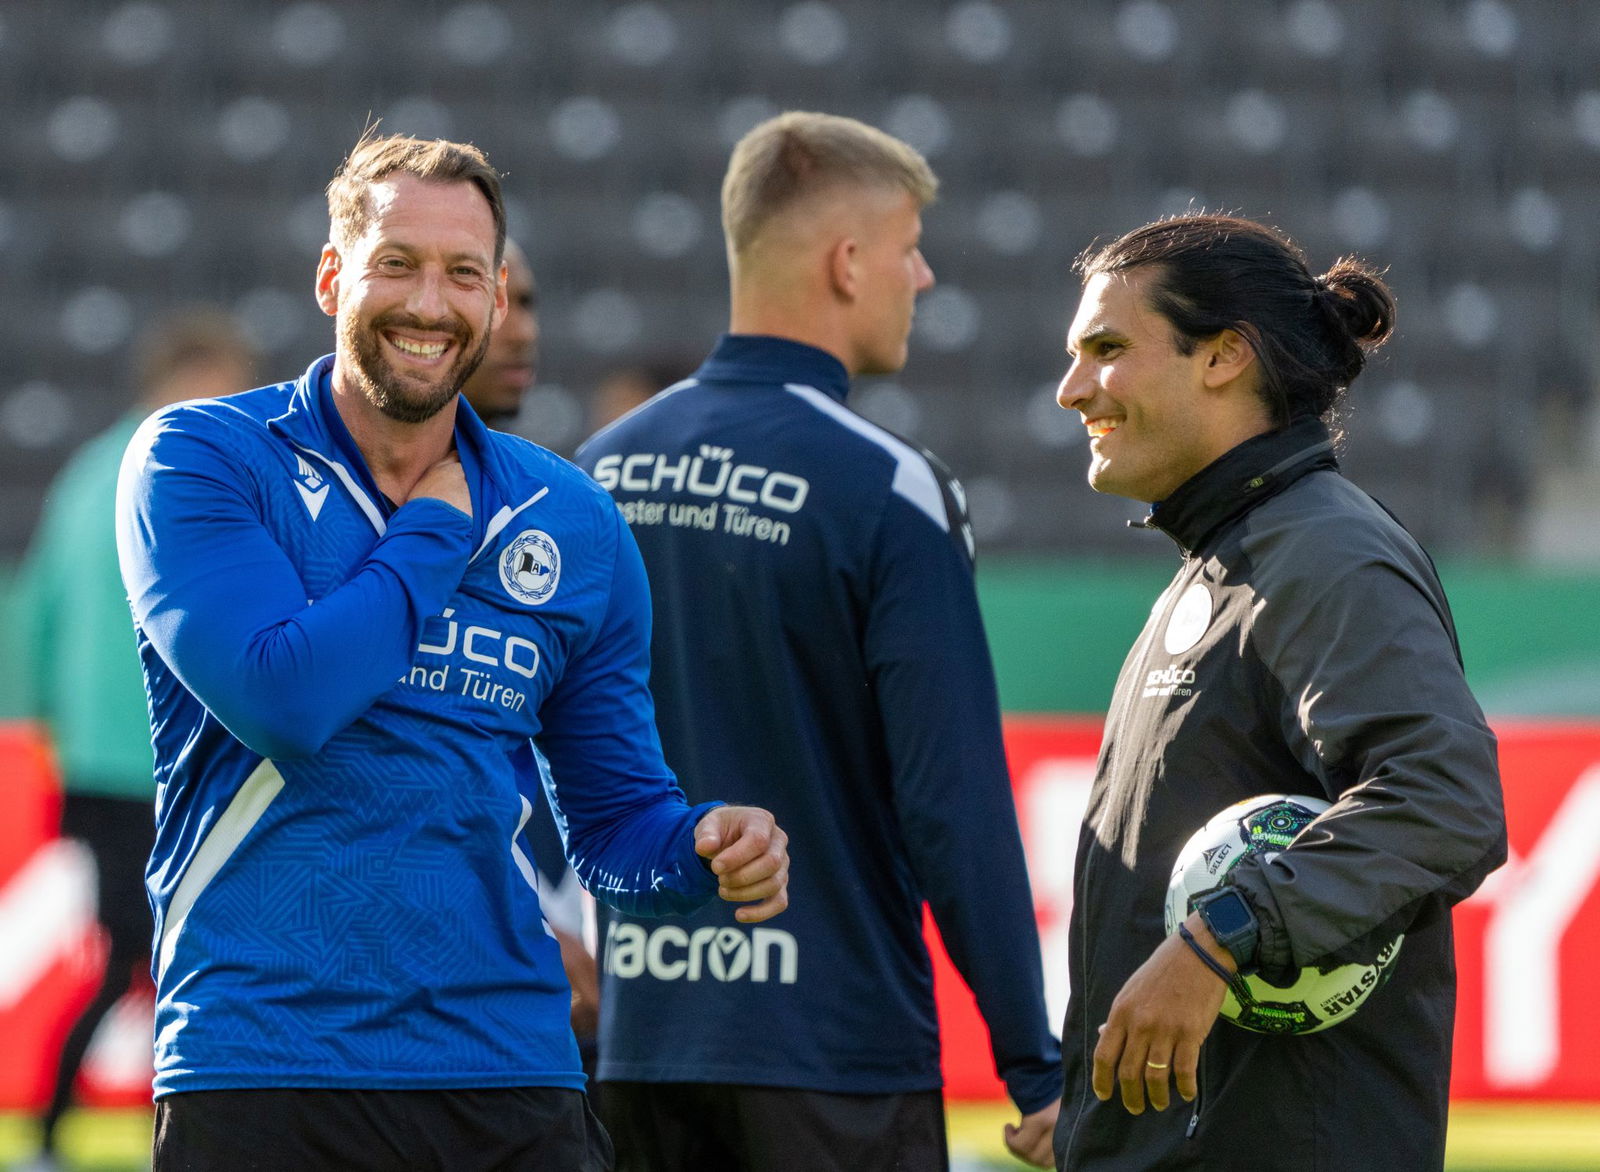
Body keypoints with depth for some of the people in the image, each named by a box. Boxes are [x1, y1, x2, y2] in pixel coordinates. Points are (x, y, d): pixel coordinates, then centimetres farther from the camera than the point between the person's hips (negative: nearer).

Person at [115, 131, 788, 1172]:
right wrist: (433, 530, -6)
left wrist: (704, 848, -7)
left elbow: (613, 814, 16)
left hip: (507, 1071, 4)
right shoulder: (195, 461, -1)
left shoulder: (571, 525, 11)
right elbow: (283, 703, -17)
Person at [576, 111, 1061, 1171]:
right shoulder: (888, 492, -11)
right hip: (836, 1045, -6)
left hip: (642, 1035, 6)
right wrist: (1037, 1070, -8)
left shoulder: (599, 471, 7)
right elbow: (956, 805, -13)